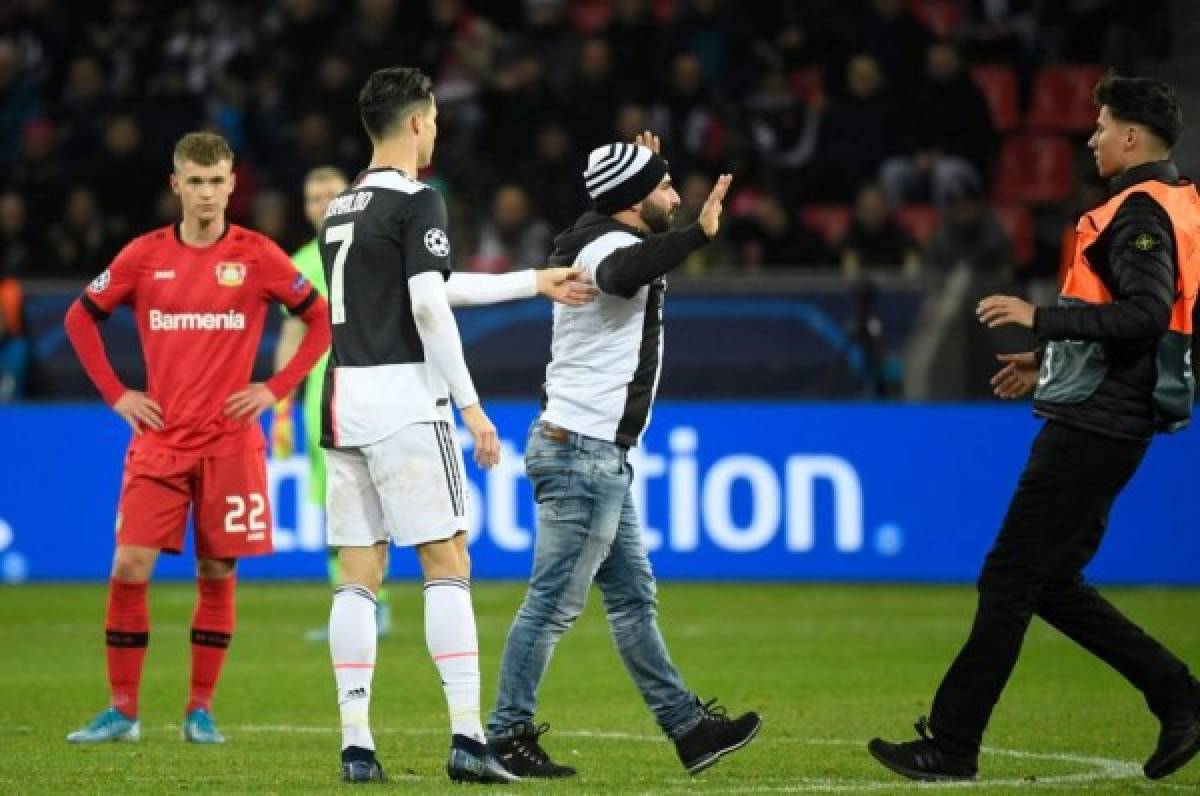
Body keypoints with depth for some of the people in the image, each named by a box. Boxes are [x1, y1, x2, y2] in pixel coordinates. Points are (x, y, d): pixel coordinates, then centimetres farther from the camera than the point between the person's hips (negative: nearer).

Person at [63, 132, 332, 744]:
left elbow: (322, 320, 5)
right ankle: (122, 710, 1)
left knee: (217, 574, 2)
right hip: (160, 440, 1)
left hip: (230, 441, -1)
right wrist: (115, 393, 5)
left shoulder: (257, 256, -1)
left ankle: (201, 710, 13)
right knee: (128, 568, -8)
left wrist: (276, 389, -2)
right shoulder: (144, 256, 2)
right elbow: (80, 318, 13)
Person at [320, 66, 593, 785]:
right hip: (404, 400, -7)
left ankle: (356, 744, 1)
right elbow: (428, 305, -18)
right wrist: (470, 404, -14)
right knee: (449, 567, -5)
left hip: (343, 403, 7)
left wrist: (533, 283, 29)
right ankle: (467, 737, -12)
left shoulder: (342, 209, 18)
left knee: (359, 576, 5)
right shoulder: (418, 203, -8)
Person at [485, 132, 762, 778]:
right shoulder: (611, 246, -16)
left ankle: (688, 727, 19)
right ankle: (506, 737, -3)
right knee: (553, 603, -7)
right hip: (585, 451, -11)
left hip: (598, 457, 11)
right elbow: (622, 273, -43)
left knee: (633, 597, 13)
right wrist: (698, 234, -53)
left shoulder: (598, 238, 15)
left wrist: (639, 169, 39)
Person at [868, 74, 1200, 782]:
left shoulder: (1142, 211, -14)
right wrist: (1051, 360, 25)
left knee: (1010, 580, -7)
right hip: (1104, 423, 11)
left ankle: (953, 745, -4)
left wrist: (1042, 319, -22)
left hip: (1093, 428, -11)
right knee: (1050, 582, 14)